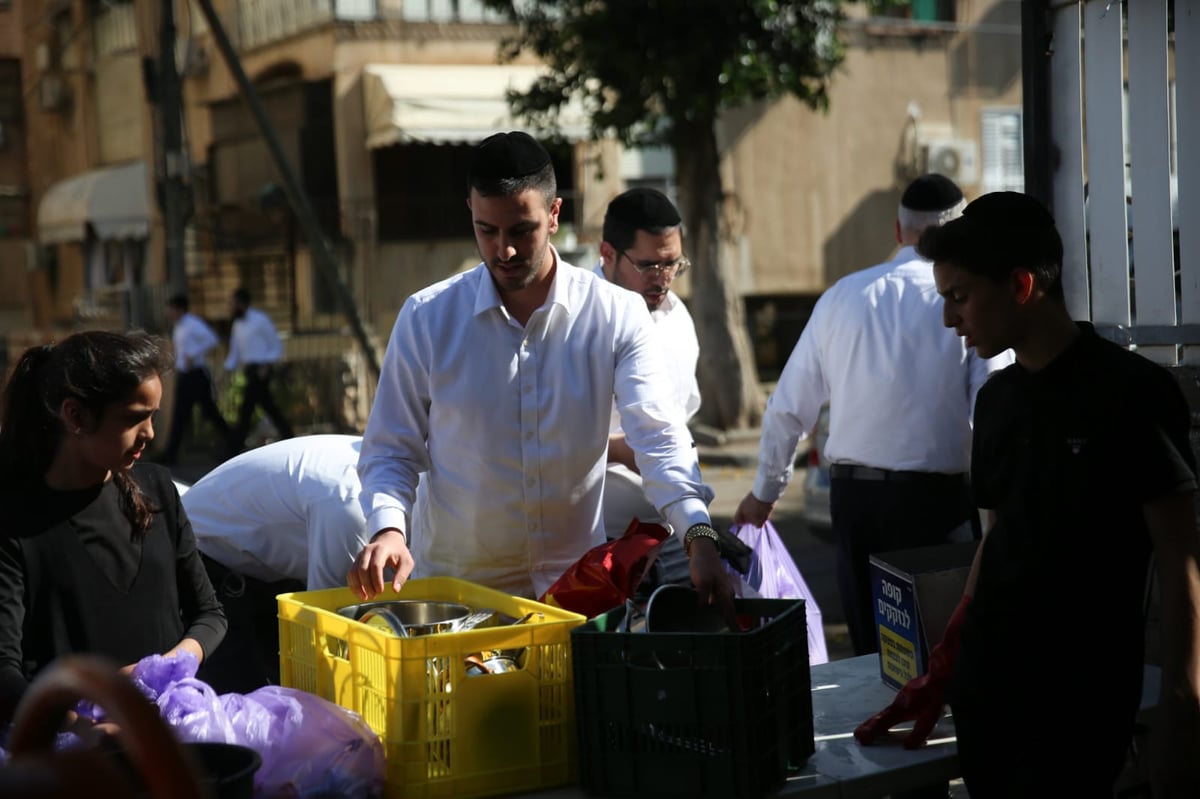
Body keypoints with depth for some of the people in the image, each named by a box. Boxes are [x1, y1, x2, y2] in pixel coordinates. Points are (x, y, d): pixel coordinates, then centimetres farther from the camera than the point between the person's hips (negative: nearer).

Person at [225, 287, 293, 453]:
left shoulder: (260, 320, -9)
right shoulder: (238, 324, 13)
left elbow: (277, 347, -5)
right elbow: (235, 352, 18)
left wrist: (267, 366, -17)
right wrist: (227, 371, 6)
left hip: (261, 370, -8)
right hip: (249, 371, 8)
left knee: (245, 410, -9)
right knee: (269, 408, 10)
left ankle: (235, 449, -6)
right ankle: (288, 439, 16)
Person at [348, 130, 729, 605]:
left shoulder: (617, 315, -2)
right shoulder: (427, 317, -1)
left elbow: (659, 438, -12)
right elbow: (391, 451, 2)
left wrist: (699, 538, -28)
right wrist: (388, 529, -19)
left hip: (575, 582, 0)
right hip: (452, 584, 0)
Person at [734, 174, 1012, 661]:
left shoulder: (843, 297, 5)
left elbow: (788, 408, 9)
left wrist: (765, 491, 21)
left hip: (852, 493, 3)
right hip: (935, 495, -3)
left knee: (870, 649, 14)